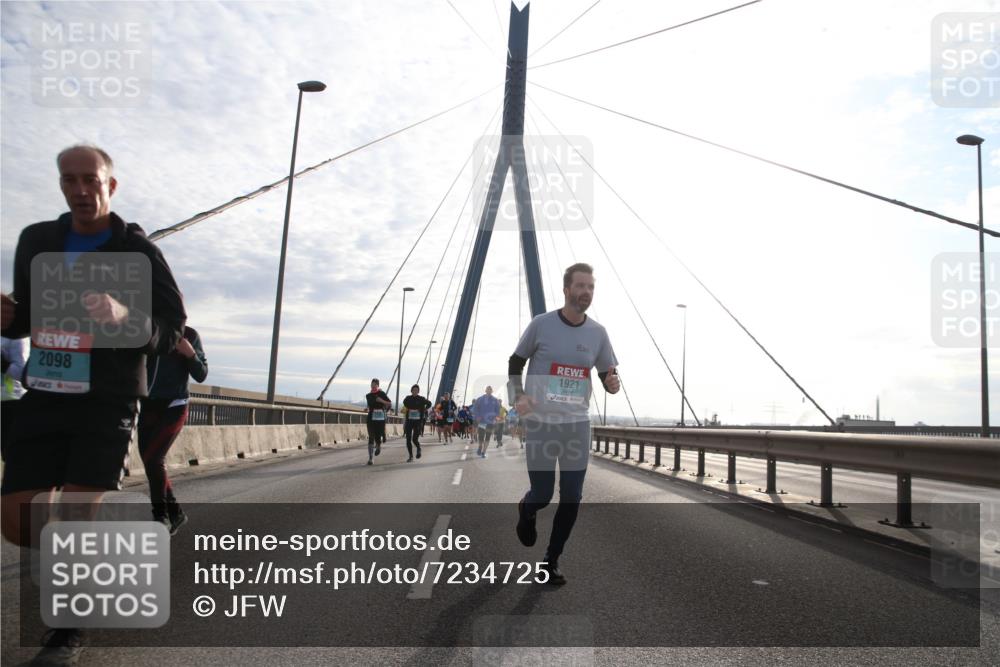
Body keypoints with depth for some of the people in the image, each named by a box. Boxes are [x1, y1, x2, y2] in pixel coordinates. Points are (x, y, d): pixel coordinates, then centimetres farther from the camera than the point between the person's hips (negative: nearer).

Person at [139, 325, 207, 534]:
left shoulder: (189, 335, -3)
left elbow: (201, 375, -4)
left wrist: (190, 354, -20)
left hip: (173, 407, -5)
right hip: (148, 406, 5)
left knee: (153, 458, -17)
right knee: (152, 462, 5)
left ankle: (161, 517, -4)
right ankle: (175, 512, 21)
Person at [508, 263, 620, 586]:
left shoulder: (598, 333, 1)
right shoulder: (541, 324, -6)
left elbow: (608, 374, 10)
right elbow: (515, 363, 5)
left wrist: (612, 383, -14)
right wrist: (519, 396, -11)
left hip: (577, 423, 3)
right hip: (540, 422, -3)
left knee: (572, 498, 2)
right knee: (542, 494, -1)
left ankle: (552, 561, 21)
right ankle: (526, 511, 38)